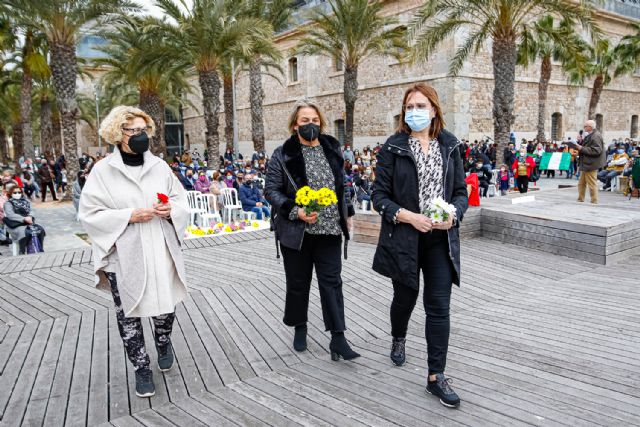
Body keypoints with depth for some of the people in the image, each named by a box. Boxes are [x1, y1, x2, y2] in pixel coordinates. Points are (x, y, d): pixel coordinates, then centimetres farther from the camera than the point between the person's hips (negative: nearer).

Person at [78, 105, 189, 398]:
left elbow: (182, 201, 11)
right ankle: (141, 368, 24)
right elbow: (89, 214, -7)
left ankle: (164, 342, 44)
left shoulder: (159, 166, 5)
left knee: (165, 304, 12)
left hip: (160, 253, 3)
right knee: (129, 313, 6)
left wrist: (171, 210, -11)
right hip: (124, 258, -2)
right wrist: (129, 216, -18)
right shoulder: (102, 171, -5)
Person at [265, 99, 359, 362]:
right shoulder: (283, 155, -5)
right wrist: (295, 211, -20)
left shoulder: (332, 149, 9)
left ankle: (338, 338, 5)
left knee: (331, 282, 1)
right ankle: (300, 328, 31)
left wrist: (347, 213, 14)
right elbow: (271, 190, -7)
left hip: (330, 231, 3)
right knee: (298, 283, 11)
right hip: (297, 231, -2)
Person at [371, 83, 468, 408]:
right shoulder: (393, 147, -3)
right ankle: (398, 339, 49)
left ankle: (436, 376, 10)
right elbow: (379, 195, -5)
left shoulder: (450, 146, 4)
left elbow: (461, 191, 7)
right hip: (404, 238, -1)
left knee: (439, 307, 0)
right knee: (405, 297, 17)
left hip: (441, 239, 1)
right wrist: (408, 216, -19)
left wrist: (453, 215, -13)